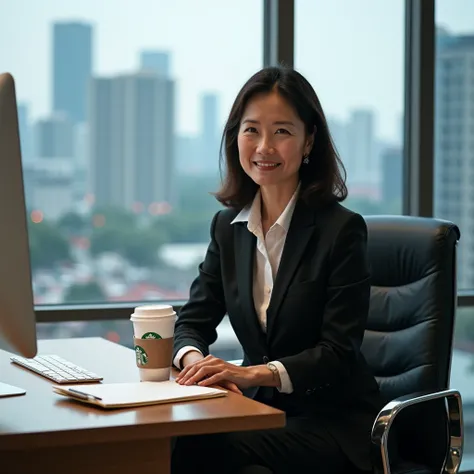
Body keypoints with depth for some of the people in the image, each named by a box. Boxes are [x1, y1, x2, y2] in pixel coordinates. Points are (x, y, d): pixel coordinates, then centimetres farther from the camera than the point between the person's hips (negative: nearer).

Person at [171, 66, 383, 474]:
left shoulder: (343, 229, -11)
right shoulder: (229, 226, 8)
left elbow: (339, 353, -15)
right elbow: (193, 321, 7)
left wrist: (254, 373, -30)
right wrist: (193, 359, -18)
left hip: (335, 422, -4)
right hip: (263, 409, 5)